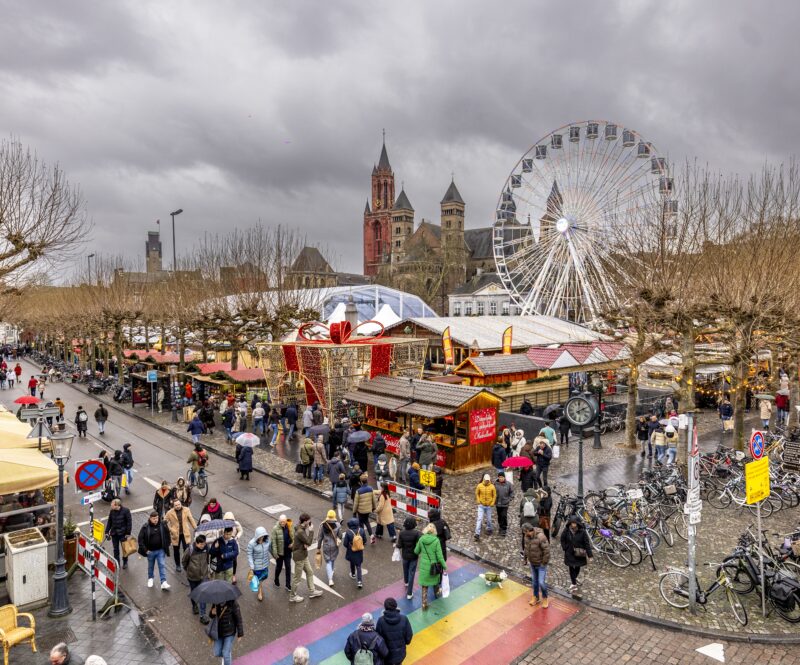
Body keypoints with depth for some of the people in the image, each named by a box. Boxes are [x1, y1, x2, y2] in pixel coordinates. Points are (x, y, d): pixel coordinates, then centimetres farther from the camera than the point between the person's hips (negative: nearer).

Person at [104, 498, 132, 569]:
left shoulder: (126, 511, -17)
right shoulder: (112, 511, -4)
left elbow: (129, 522, -12)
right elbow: (109, 522, 7)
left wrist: (128, 533, -13)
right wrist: (107, 532, 4)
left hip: (122, 533, -3)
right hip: (114, 533, 3)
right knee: (115, 549, 12)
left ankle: (125, 562, 29)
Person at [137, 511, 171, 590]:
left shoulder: (163, 525, -8)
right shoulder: (145, 527, -13)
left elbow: (167, 536, 4)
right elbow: (140, 538, -8)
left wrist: (166, 546, 2)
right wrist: (145, 549, -11)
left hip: (160, 550, 0)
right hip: (150, 551, 0)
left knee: (162, 565, -5)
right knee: (151, 566, 18)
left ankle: (164, 582, -5)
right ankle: (150, 579, 42)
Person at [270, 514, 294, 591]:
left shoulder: (290, 527, -7)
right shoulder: (275, 529, -19)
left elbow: (294, 537, 8)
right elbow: (273, 541, -16)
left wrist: (292, 543, -10)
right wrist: (275, 553, -16)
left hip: (288, 551, 3)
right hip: (279, 552, -3)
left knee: (288, 567, 8)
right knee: (279, 567, 16)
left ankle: (288, 585, 20)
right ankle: (276, 582, 40)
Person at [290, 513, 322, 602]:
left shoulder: (302, 528, 0)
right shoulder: (300, 532, -30)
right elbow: (309, 542, -23)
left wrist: (306, 544, -14)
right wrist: (311, 531, -19)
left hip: (304, 555, 10)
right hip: (299, 557, -10)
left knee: (310, 572, 20)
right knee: (297, 577, 7)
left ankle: (312, 591, 33)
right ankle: (293, 596, 24)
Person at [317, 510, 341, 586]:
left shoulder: (323, 525, -15)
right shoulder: (337, 525, -16)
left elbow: (320, 537, -8)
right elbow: (340, 536, -8)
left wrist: (318, 548, 3)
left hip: (326, 546, -1)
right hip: (335, 546, 1)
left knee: (328, 562, 10)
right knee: (333, 560, 25)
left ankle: (330, 579, -1)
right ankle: (331, 572, 47)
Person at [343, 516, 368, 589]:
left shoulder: (348, 532, -27)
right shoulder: (362, 530, -19)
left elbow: (345, 543, -18)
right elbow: (365, 540, -7)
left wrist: (348, 546, 5)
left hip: (351, 552, -1)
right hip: (359, 552, 1)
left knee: (352, 563, 28)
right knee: (358, 566, 14)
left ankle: (353, 574, 52)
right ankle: (359, 581, 6)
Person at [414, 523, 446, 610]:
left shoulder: (421, 539, -10)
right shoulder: (436, 540, -19)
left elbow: (416, 552, 3)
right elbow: (439, 556, -15)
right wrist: (444, 566, -3)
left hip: (423, 566, 1)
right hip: (433, 566, -1)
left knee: (424, 585, 13)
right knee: (435, 580, 28)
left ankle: (424, 603, 14)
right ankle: (436, 593, 52)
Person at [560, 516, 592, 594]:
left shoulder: (582, 532, -17)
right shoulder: (566, 531, -13)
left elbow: (587, 543, -13)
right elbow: (563, 540, 5)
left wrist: (589, 555, -14)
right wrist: (565, 548, -6)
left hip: (579, 554, 0)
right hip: (570, 554, 0)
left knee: (578, 567, 18)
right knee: (572, 568, 5)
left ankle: (575, 578, 46)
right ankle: (574, 584, 18)